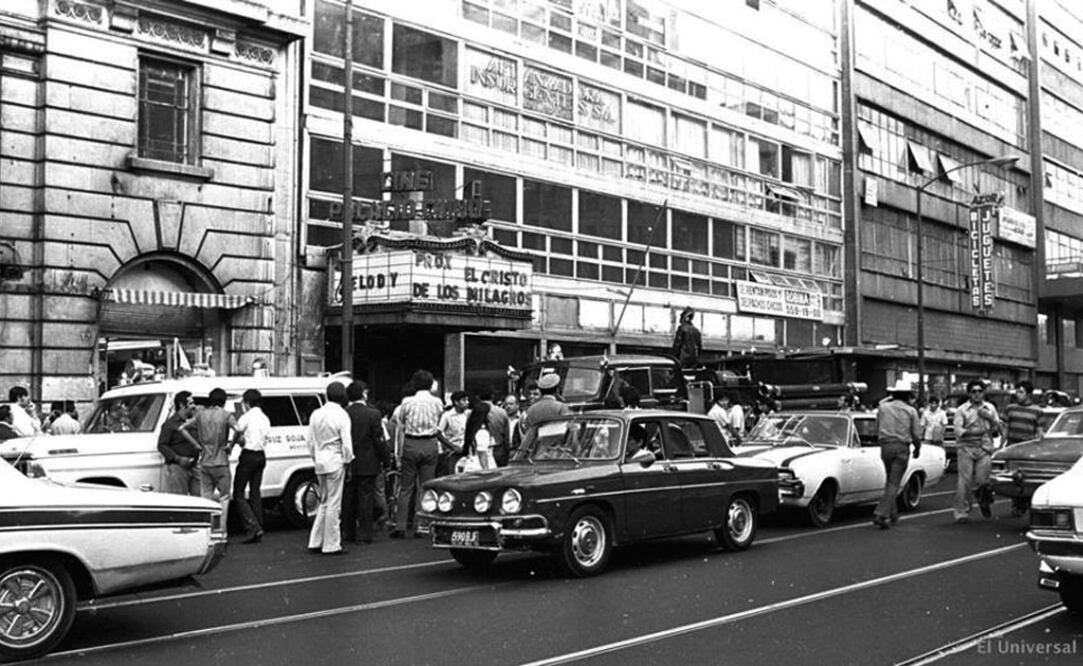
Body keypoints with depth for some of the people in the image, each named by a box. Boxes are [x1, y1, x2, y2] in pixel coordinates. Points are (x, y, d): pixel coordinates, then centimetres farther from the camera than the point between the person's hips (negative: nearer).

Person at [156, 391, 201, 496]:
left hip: (194, 466, 7)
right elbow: (162, 446, -9)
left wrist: (200, 447, 4)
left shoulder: (193, 422, 16)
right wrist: (178, 459, -18)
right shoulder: (171, 423, -4)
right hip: (177, 467, -7)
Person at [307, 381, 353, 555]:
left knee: (324, 502, 17)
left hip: (320, 462, 6)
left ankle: (315, 542, 18)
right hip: (335, 462, -6)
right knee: (333, 504, 1)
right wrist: (347, 461, 0)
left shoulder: (316, 415, 6)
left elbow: (310, 442, 11)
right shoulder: (342, 415, -11)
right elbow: (346, 444, -12)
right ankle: (331, 545, 7)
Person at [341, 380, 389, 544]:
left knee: (348, 498, 11)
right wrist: (386, 460, 2)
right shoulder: (373, 414, -11)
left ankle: (348, 532, 17)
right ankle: (366, 532, 3)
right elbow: (380, 440, -9)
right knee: (366, 497, 3)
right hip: (368, 464, -3)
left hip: (348, 463, 3)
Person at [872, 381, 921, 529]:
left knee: (889, 480, 20)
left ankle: (893, 514, 24)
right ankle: (880, 514, -13)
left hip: (885, 446, 3)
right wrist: (917, 448, 20)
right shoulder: (911, 411, 0)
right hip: (902, 447, -3)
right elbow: (916, 434, 2)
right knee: (894, 483, -2)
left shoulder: (883, 407, 5)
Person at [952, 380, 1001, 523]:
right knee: (965, 481, -8)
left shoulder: (990, 408, 16)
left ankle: (984, 503, 24)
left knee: (982, 481, -5)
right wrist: (975, 432, -17)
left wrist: (990, 418, -3)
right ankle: (961, 512, -3)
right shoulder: (961, 410, 5)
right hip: (966, 448, -2)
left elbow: (997, 430, 15)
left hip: (985, 448, 2)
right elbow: (958, 431, -5)